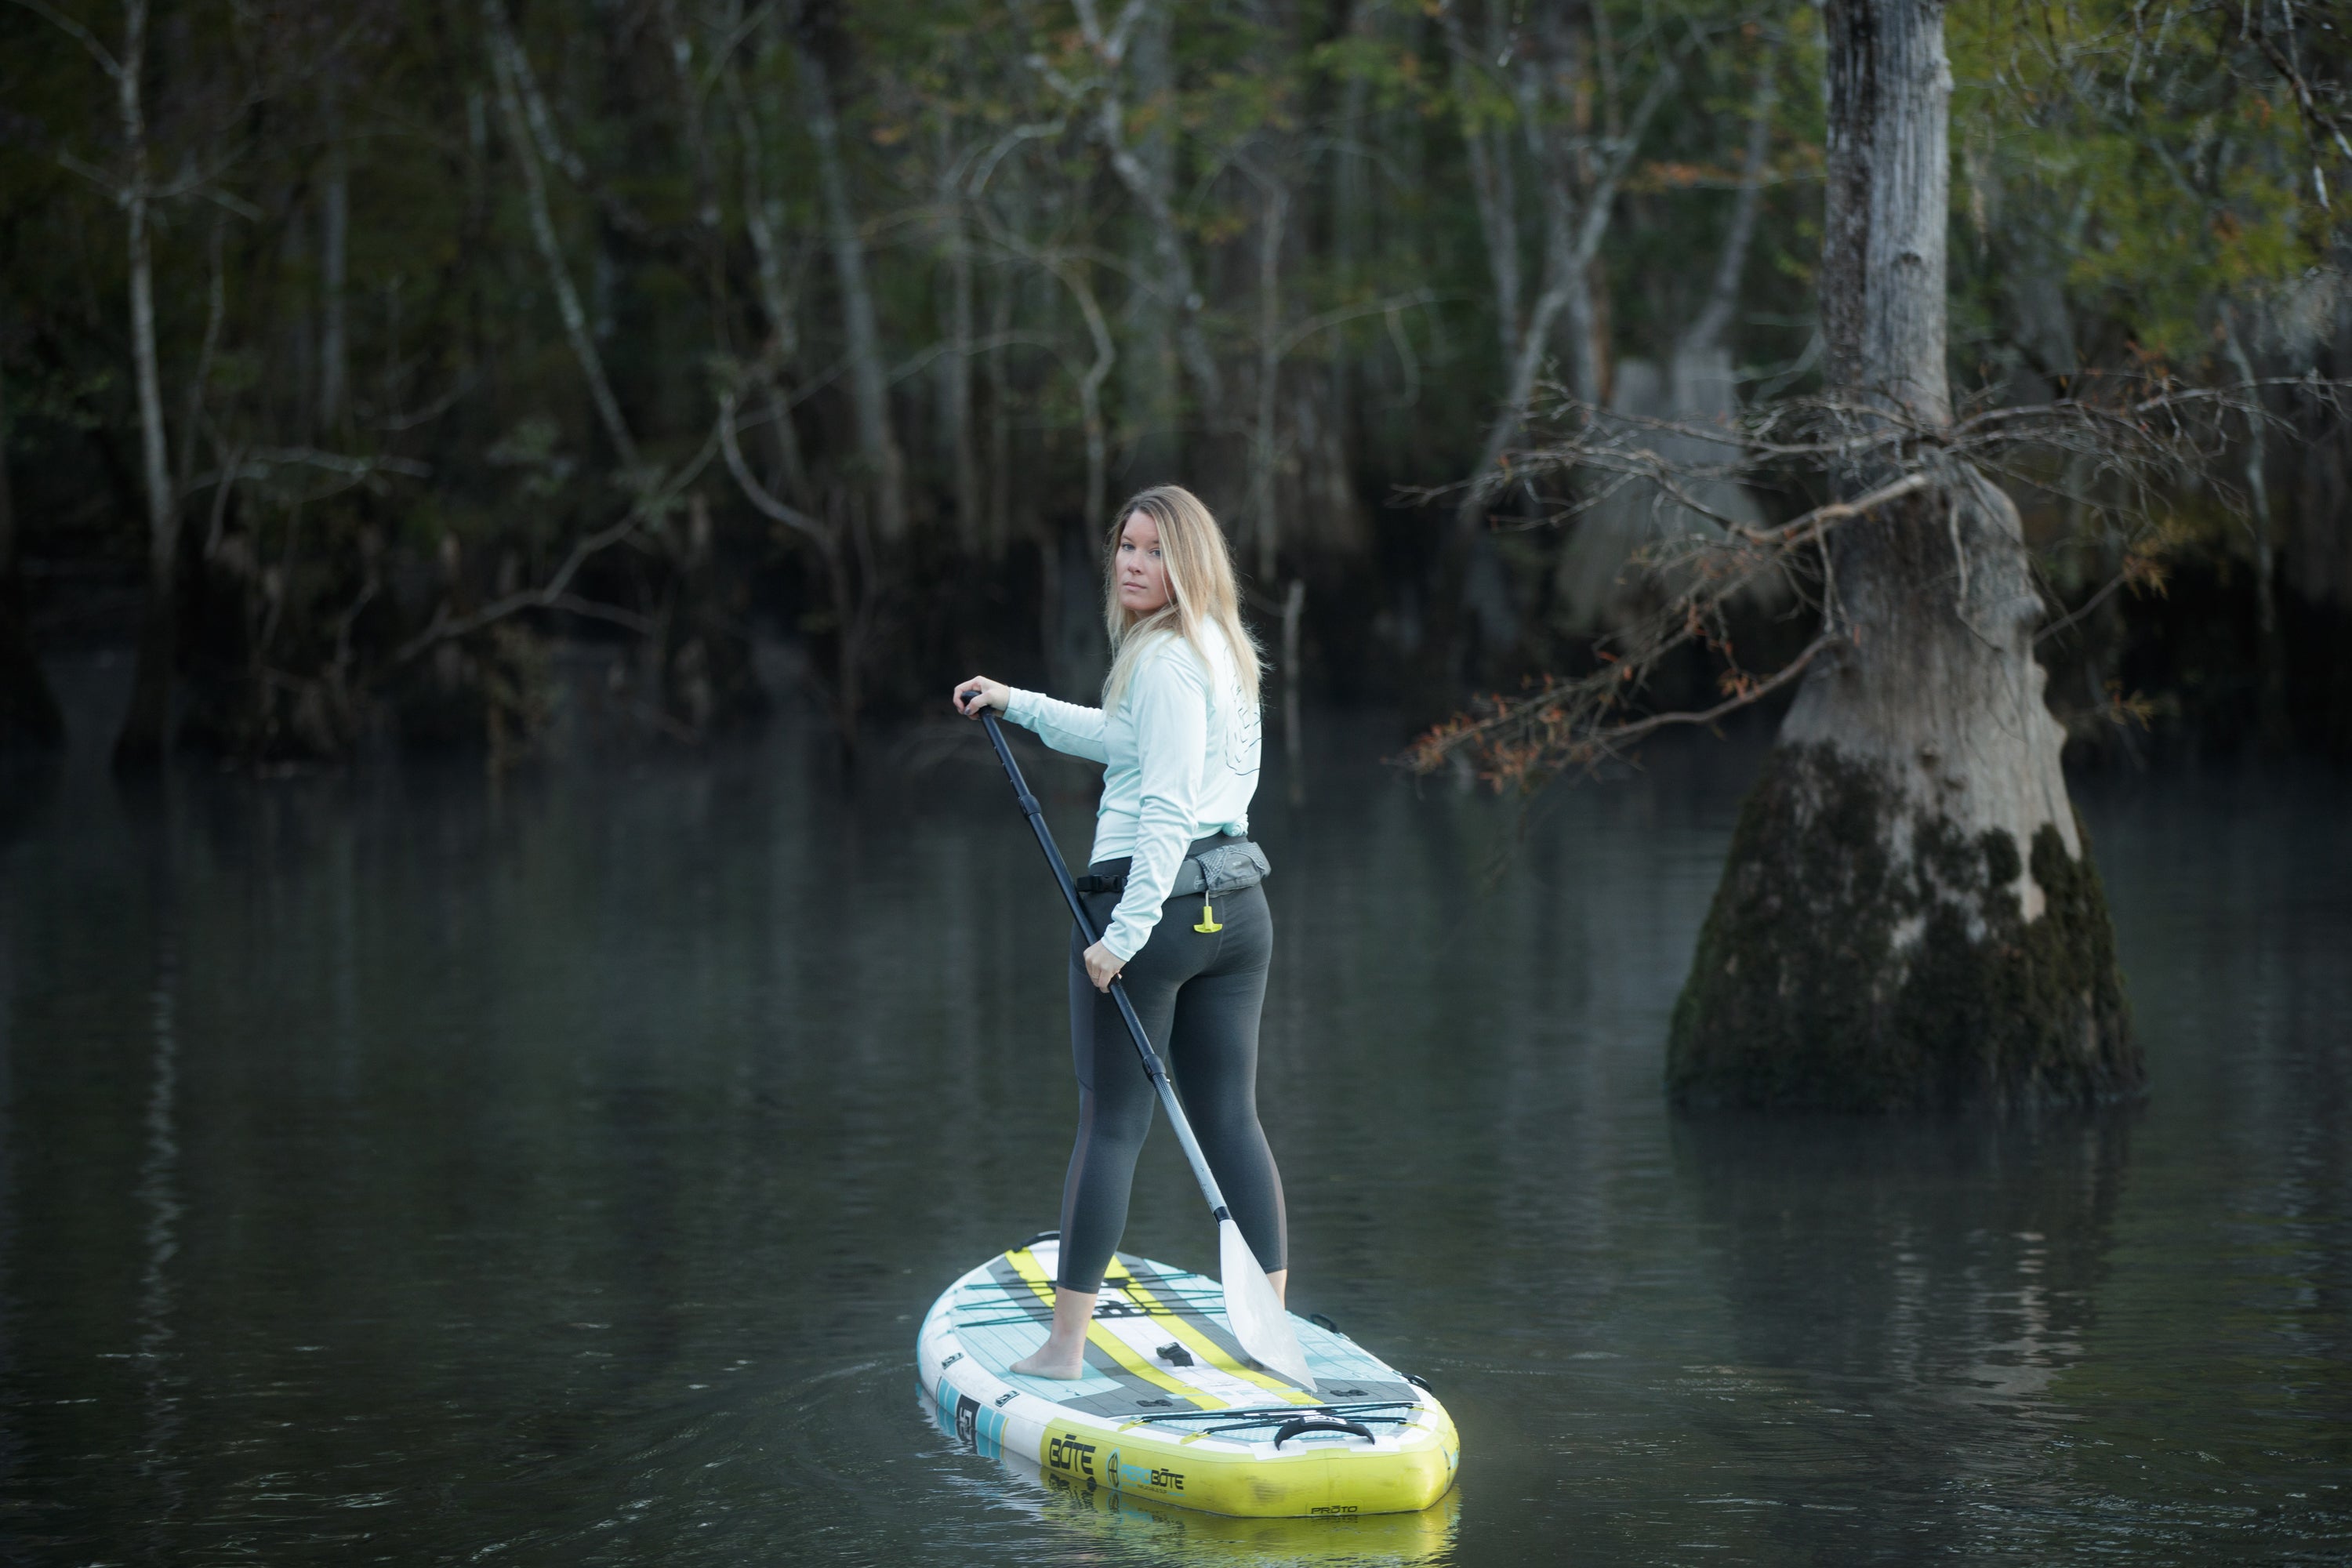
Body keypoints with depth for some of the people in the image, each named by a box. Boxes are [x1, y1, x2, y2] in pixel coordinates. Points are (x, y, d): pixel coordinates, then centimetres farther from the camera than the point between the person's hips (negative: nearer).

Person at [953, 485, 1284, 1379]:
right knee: (1231, 1120, 10)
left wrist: (1125, 933, -21)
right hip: (1236, 907, 9)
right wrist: (1020, 705, 35)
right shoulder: (1223, 651, 15)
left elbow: (1167, 808, -20)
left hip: (1151, 901, -9)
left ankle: (1065, 1346, 0)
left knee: (1111, 1123, -4)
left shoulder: (1165, 660, -13)